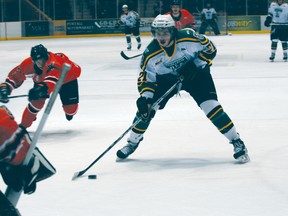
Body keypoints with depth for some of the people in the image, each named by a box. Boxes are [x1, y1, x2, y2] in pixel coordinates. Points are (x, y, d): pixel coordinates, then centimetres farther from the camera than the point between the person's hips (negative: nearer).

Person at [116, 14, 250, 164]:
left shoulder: (188, 38, -28)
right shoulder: (150, 54, -21)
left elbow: (210, 48, -14)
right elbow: (146, 78, -11)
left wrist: (197, 64, -26)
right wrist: (145, 97, -27)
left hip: (195, 74, -2)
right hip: (166, 79, 3)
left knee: (211, 106, -19)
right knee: (146, 107, -7)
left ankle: (237, 142, -7)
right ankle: (132, 143, 14)